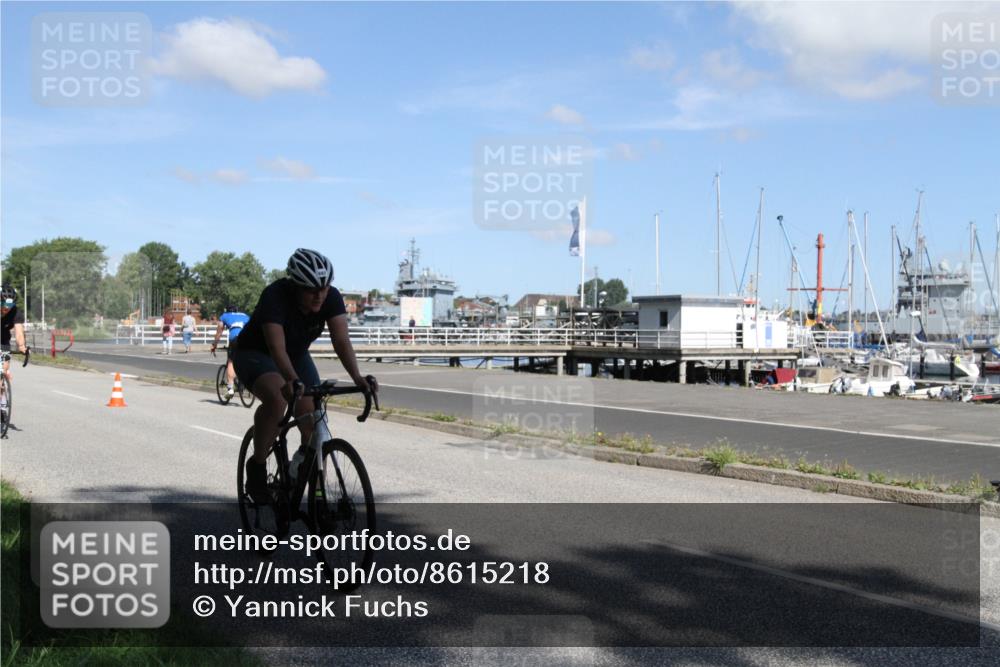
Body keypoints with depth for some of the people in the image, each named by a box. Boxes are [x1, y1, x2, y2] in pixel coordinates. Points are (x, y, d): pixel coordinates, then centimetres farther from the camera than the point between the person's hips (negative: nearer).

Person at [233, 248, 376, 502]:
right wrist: (291, 380, -61)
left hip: (296, 356, 5)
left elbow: (341, 340, -31)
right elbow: (277, 347, -44)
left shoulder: (331, 298, -21)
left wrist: (357, 376, -47)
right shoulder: (275, 296, -33)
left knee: (313, 424, -11)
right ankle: (257, 466, -14)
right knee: (276, 399, -36)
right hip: (255, 354, -4)